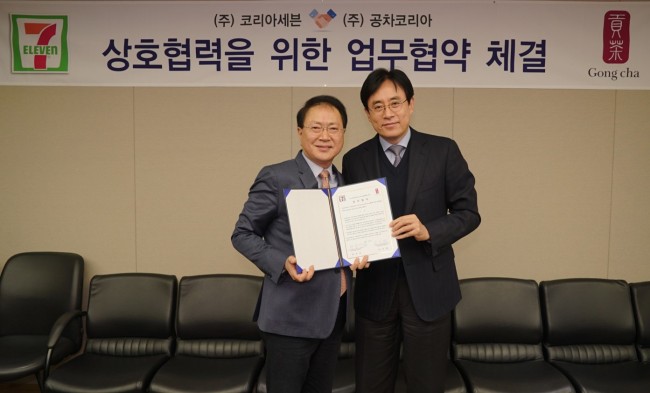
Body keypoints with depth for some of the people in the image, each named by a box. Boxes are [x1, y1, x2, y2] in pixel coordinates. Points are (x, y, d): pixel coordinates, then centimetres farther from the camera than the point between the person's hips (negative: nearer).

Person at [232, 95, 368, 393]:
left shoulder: (345, 183, 9)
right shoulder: (275, 178, -11)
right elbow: (243, 234, -8)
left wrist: (358, 254, -3)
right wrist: (283, 264, -23)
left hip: (333, 314, 6)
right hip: (291, 314, -6)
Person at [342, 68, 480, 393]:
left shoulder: (443, 151, -2)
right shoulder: (354, 160, 3)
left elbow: (468, 212, -1)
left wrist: (428, 230, -18)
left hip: (428, 287, -1)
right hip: (374, 289, 2)